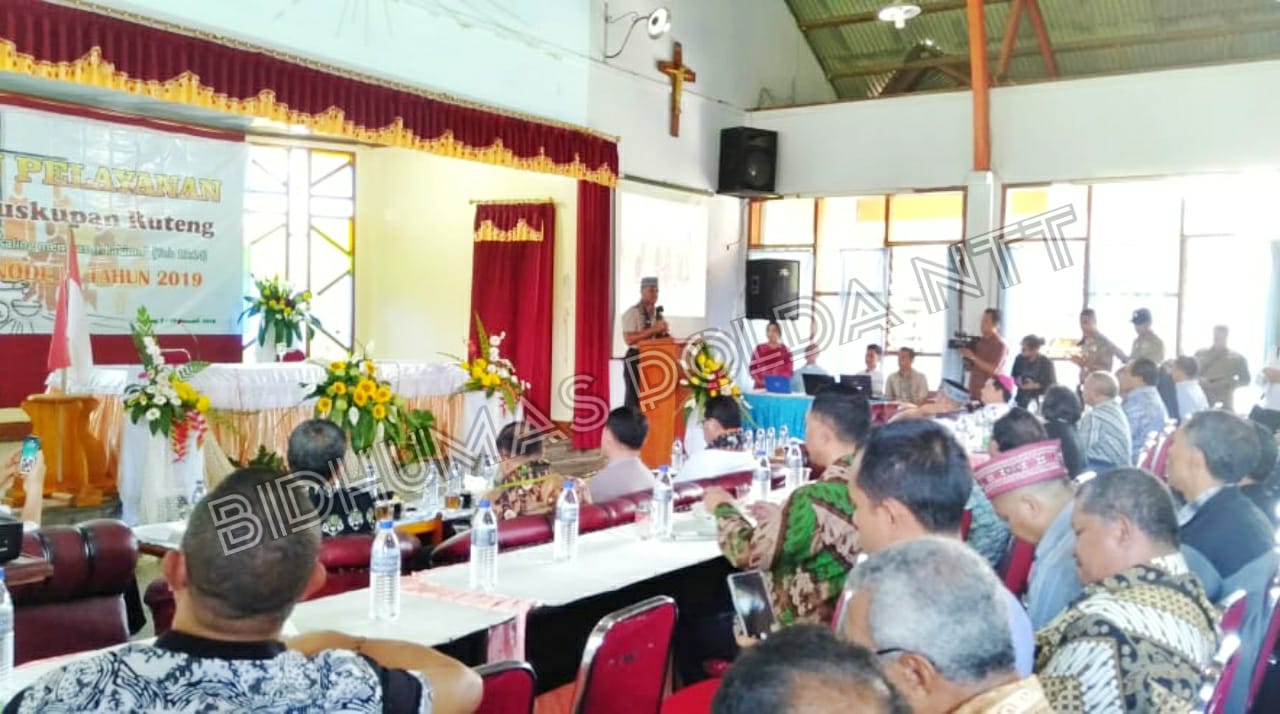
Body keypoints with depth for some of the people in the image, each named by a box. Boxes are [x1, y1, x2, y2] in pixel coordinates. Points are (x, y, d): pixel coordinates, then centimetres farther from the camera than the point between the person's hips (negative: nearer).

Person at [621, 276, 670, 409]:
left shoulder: (657, 313, 14)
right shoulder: (632, 313, -9)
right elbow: (629, 339, -20)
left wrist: (663, 331, -1)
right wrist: (653, 329, -21)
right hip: (635, 359, -7)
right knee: (635, 399, -6)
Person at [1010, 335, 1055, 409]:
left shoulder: (1046, 363, -10)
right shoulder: (1019, 359, 0)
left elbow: (1052, 384, -6)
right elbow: (1013, 376, 13)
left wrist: (1035, 385, -18)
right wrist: (1017, 381, -9)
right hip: (1021, 400, 3)